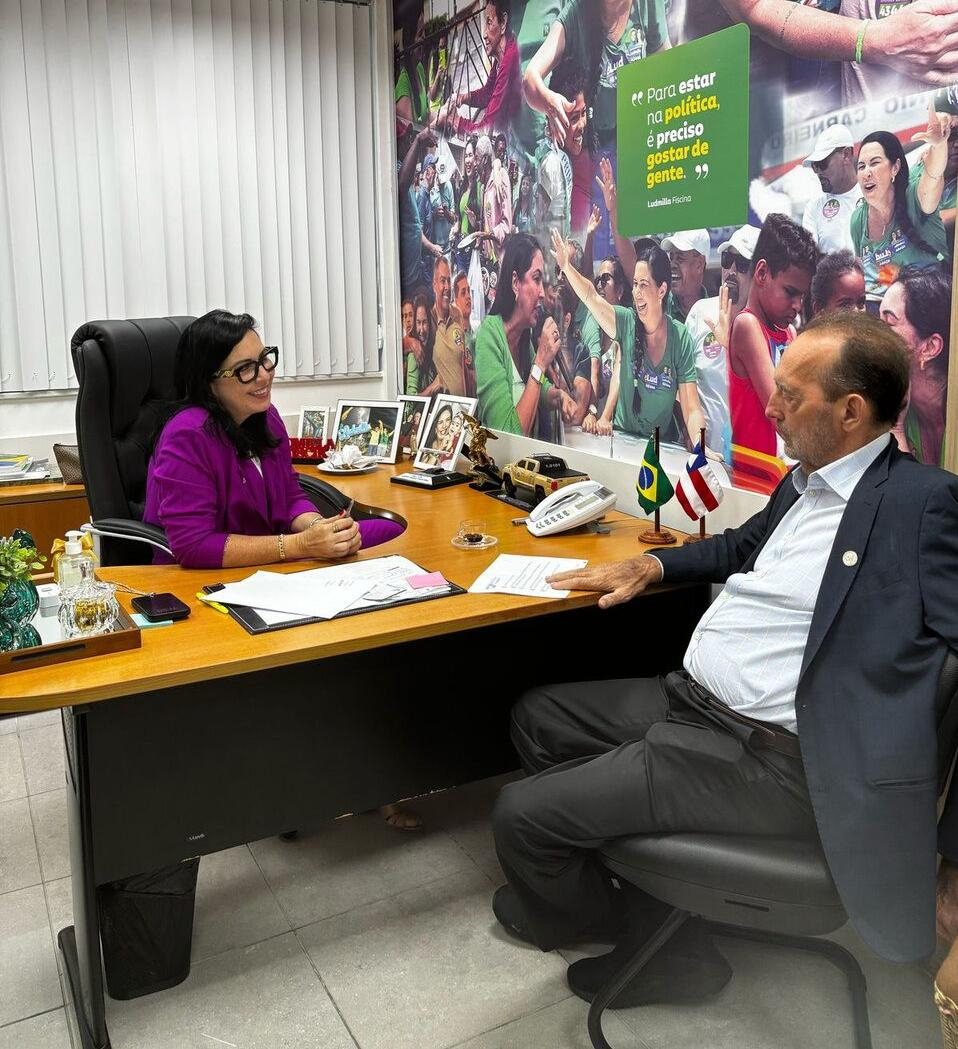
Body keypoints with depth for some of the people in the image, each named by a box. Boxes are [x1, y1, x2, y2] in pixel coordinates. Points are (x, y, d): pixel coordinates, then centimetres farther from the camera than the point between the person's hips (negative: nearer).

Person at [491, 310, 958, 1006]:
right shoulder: (803, 484, 11)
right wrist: (650, 566, 14)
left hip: (769, 758, -10)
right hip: (686, 700, 10)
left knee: (522, 814, -11)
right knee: (535, 717, 20)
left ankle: (583, 915, 26)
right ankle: (653, 927, 19)